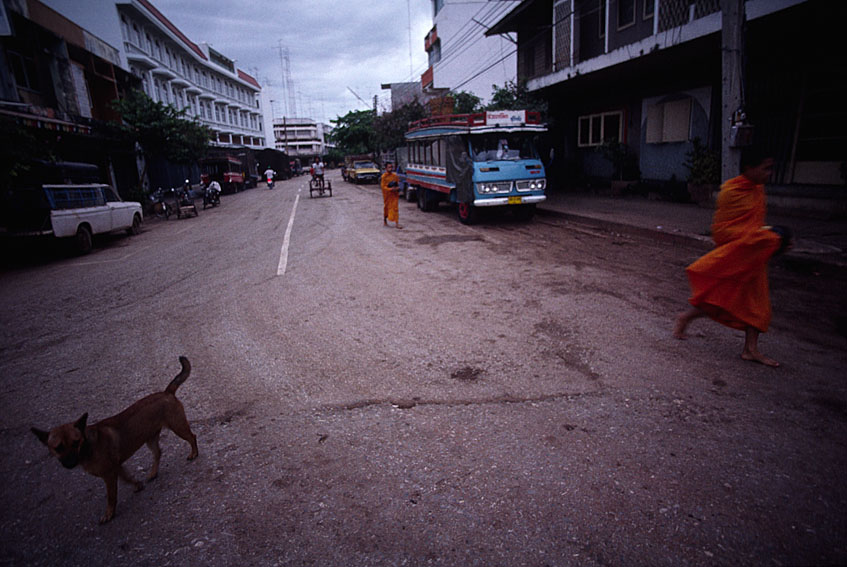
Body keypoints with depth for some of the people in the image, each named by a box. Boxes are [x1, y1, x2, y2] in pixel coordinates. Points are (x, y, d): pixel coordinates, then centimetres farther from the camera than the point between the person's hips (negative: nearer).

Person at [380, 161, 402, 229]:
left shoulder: (395, 175, 3)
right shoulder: (384, 176, -11)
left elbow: (398, 182, 15)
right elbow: (383, 186, -14)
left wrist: (397, 187, -7)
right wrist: (390, 189, -26)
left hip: (395, 194, 3)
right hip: (387, 195, -3)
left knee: (395, 208, -2)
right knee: (387, 207, 12)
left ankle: (397, 223, -4)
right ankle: (385, 221, 33)